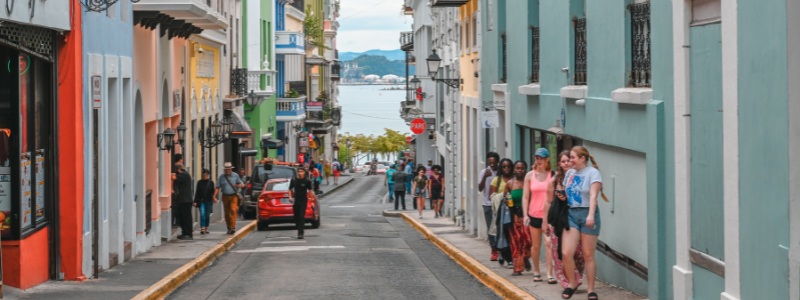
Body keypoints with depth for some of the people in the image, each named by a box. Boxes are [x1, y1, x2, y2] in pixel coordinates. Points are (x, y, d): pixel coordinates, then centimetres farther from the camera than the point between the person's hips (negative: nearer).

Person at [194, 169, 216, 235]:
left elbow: (213, 192, 9)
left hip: (208, 201, 1)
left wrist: (214, 198, 1)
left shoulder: (211, 182, 5)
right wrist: (195, 201, 1)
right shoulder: (200, 182, 3)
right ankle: (202, 228, -16)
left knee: (207, 215, 5)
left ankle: (206, 228, 17)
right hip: (201, 201, -1)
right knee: (202, 214, -14)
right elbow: (197, 192, 5)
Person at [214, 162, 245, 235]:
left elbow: (242, 185, 10)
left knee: (233, 210, -18)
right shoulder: (221, 177, 6)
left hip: (233, 196, -2)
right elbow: (217, 188, 5)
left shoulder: (235, 175, 5)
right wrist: (214, 196, -7)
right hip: (225, 196, 2)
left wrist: (237, 185, -12)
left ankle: (233, 227, -23)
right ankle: (229, 228, 18)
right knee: (227, 213, 7)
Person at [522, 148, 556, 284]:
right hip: (534, 214, 2)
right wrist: (525, 215, 0)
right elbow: (525, 197, 6)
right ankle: (536, 271, 25)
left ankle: (550, 274, -13)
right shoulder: (530, 175, 6)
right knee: (536, 245, 8)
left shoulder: (553, 175, 1)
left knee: (548, 243, -12)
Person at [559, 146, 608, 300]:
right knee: (566, 253, -8)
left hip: (587, 214, -5)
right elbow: (565, 193, 26)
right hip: (571, 214, 5)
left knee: (588, 255, -2)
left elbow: (593, 195, -17)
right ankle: (572, 283, 11)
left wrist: (591, 215, -28)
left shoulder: (593, 173, -4)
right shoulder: (570, 173, 15)